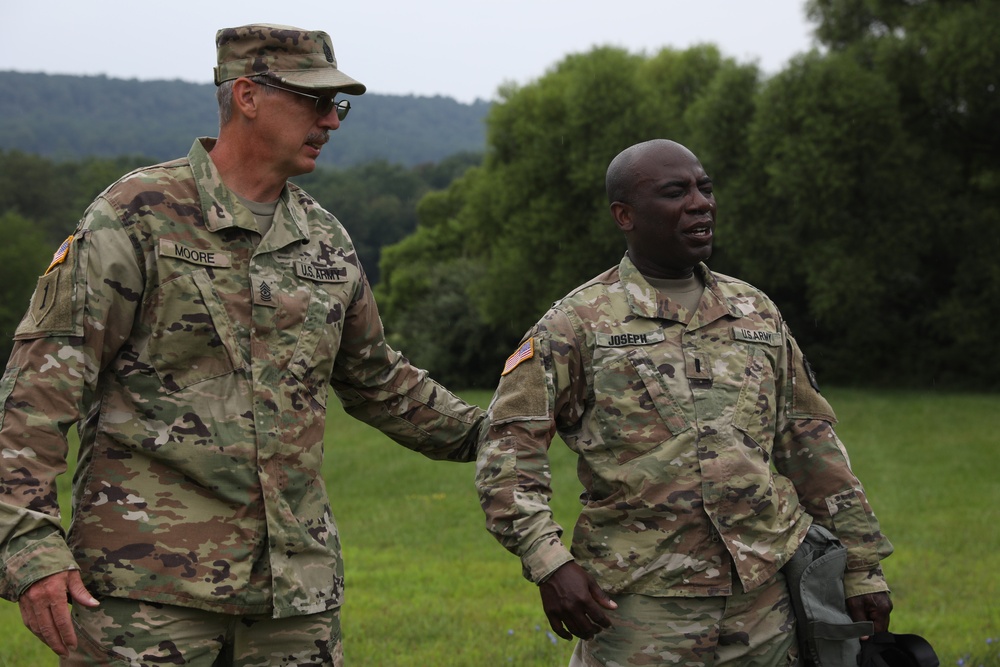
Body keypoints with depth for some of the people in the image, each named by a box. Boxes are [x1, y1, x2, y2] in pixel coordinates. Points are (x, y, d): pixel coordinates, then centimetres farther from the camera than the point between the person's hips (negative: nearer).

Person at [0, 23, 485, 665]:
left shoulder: (325, 239, 13)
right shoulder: (138, 215, -5)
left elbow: (374, 377, 29)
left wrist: (480, 434, 27)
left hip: (295, 582, 5)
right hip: (149, 579, -5)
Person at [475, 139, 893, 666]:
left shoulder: (757, 314, 13)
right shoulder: (579, 324, -1)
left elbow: (810, 446, 16)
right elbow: (508, 446, -6)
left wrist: (862, 569, 13)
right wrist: (547, 562, -19)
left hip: (766, 599, 4)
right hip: (641, 610, -4)